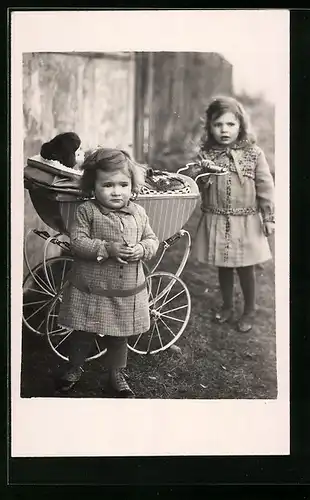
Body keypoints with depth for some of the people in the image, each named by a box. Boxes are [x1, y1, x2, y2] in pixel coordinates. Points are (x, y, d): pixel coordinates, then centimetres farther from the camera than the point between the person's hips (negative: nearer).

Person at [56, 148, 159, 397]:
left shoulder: (138, 213, 1)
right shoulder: (87, 211, -10)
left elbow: (152, 239, 6)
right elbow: (77, 241, -16)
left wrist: (142, 249, -16)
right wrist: (107, 248, -26)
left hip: (128, 292, 3)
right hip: (90, 290, -2)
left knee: (118, 337, 16)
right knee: (83, 334, 13)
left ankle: (116, 376, 36)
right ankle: (75, 369, 37)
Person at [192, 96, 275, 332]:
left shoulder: (253, 153, -8)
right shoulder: (206, 153, -2)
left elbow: (265, 186, -5)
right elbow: (199, 188, 2)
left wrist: (268, 218, -5)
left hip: (245, 221, -2)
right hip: (216, 221, 2)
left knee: (245, 268, 9)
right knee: (223, 267, 16)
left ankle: (249, 311, 29)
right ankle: (227, 306, 36)